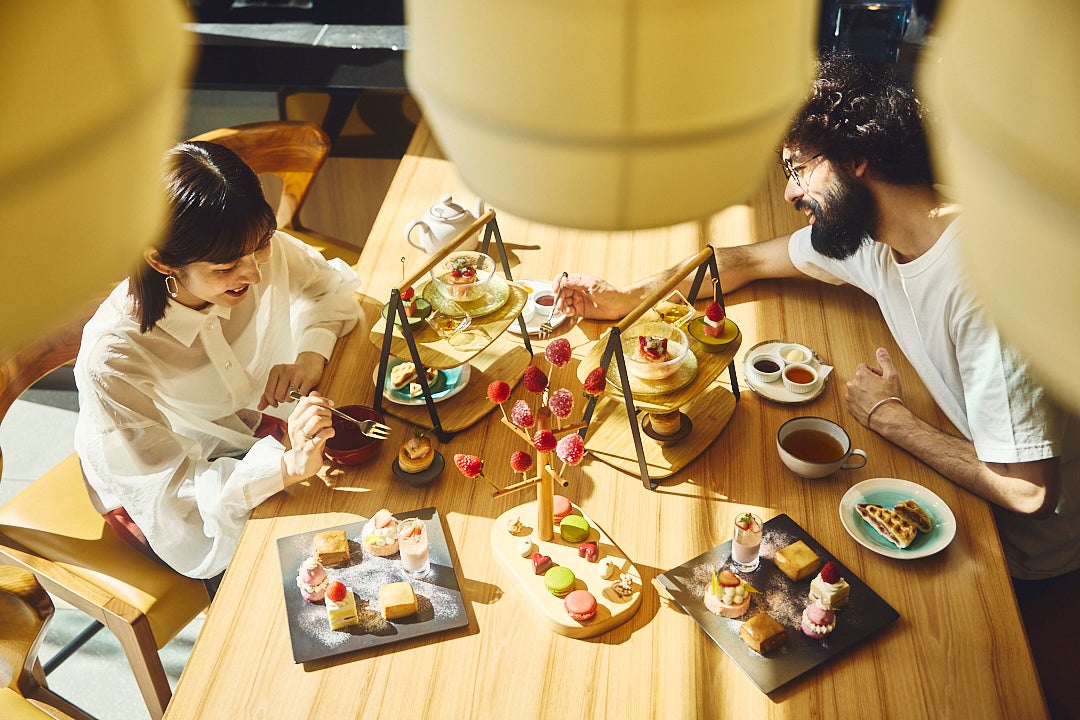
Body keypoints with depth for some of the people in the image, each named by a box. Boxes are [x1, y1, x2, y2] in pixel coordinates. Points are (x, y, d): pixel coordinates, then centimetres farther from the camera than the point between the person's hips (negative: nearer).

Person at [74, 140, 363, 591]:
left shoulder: (267, 254, -25)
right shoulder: (111, 359, -36)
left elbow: (335, 287, -3)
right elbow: (170, 490, -31)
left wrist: (312, 352, -24)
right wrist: (287, 465, -47)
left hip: (259, 428, 5)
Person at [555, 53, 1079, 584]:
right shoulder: (859, 231, -9)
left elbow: (1029, 490, -33)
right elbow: (748, 261, 9)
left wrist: (887, 417, -21)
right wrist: (625, 297, -1)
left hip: (1025, 541, -6)